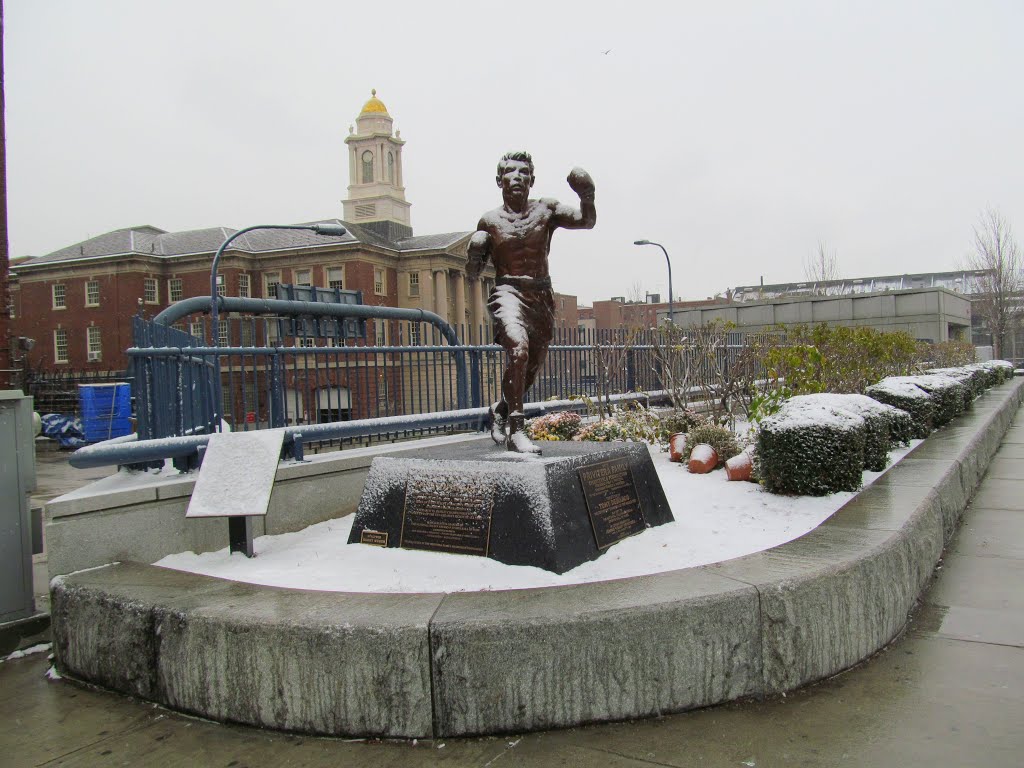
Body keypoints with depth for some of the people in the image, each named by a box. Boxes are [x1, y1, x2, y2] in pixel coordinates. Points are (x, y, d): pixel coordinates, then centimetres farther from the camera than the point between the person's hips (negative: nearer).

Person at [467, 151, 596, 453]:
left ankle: (501, 409, 42)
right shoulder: (489, 221, 4)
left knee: (532, 366, 14)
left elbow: (587, 221, -9)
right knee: (518, 349, -31)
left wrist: (587, 197, -29)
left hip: (542, 296, 3)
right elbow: (473, 274, 8)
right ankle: (514, 430, -26)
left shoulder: (546, 210, 5)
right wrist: (474, 254, -14)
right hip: (507, 292, -3)